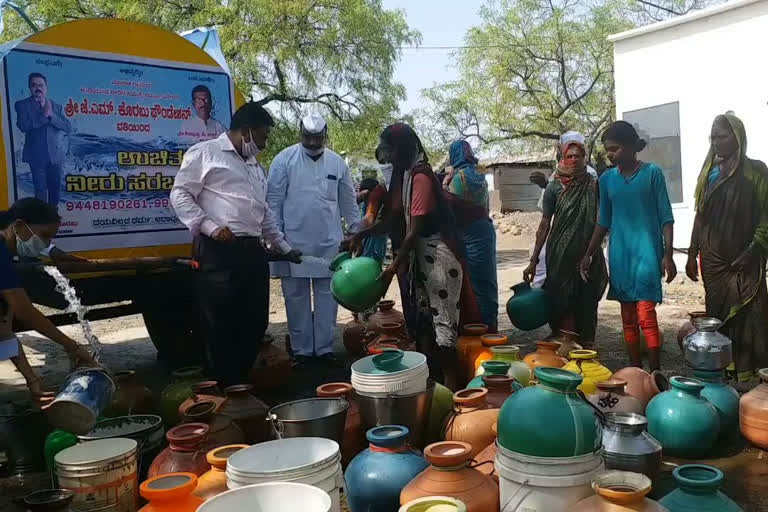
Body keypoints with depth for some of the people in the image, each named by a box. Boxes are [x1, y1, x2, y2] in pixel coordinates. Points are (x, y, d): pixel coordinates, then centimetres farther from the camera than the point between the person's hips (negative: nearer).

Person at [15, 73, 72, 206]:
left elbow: (68, 128, -2)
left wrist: (51, 115, -14)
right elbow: (24, 126, -14)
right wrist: (43, 115, -16)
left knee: (55, 188, 8)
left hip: (55, 154, 3)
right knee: (40, 190, -5)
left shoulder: (56, 106, 10)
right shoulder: (22, 105, 2)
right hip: (36, 155, -3)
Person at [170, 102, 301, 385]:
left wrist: (284, 247, 26)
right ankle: (226, 387, 8)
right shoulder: (204, 153, 2)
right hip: (218, 252, -7)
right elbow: (180, 195, -5)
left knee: (255, 322, 8)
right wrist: (210, 227, -16)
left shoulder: (255, 166, 25)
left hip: (253, 251, 8)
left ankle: (242, 382, 21)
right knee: (220, 325, -2)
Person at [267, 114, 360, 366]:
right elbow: (274, 200, -3)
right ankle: (301, 349, 15)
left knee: (327, 296, 7)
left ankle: (325, 347, 17)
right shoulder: (285, 159, -2)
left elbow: (348, 202, 13)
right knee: (296, 297, 4)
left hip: (329, 242, 3)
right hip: (294, 241, -2)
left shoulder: (337, 163, 8)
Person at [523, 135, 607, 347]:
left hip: (588, 255, 1)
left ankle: (586, 347, 15)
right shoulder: (554, 187, 1)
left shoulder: (594, 185, 5)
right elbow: (545, 224, 2)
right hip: (560, 256, -1)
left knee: (587, 304, 4)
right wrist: (534, 260, -2)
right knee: (561, 301, -1)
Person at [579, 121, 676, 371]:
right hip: (619, 253, 5)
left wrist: (668, 255, -9)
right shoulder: (607, 179, 7)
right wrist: (588, 255, 11)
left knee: (646, 316, -10)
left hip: (647, 251, -4)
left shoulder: (652, 173, -4)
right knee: (628, 318, 9)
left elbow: (666, 217, -4)